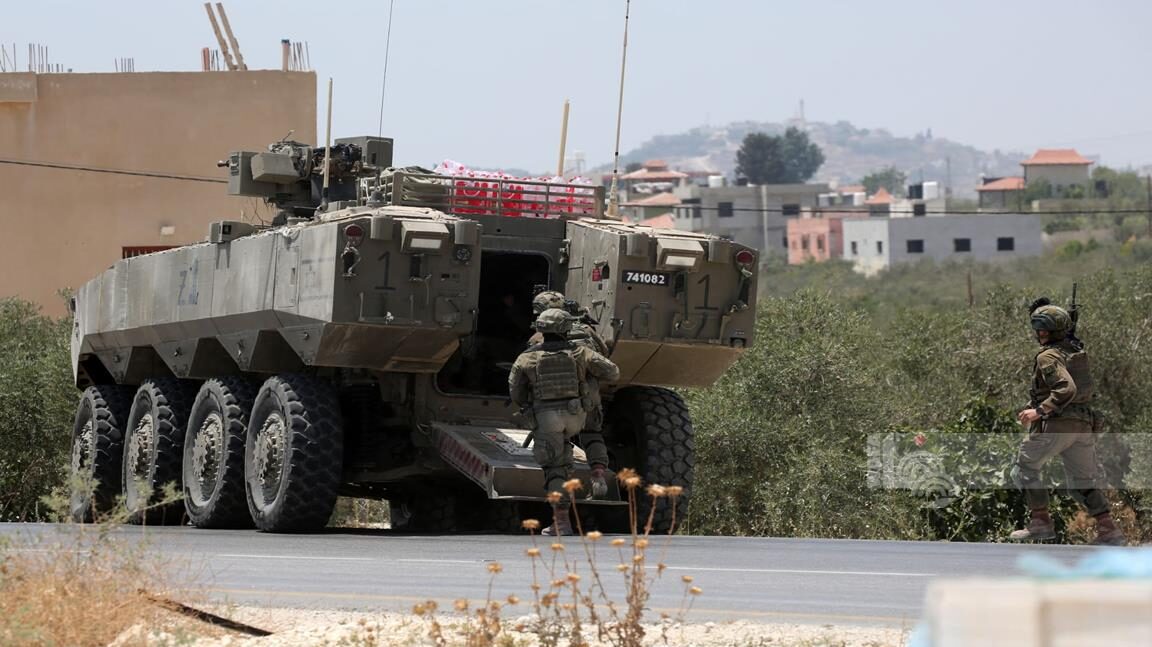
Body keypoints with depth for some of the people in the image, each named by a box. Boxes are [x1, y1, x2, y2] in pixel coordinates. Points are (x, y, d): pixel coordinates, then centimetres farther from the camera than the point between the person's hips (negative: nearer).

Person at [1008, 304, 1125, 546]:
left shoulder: (1048, 356, -11)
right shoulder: (1077, 351, 14)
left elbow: (1066, 389, -23)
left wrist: (1039, 410, -22)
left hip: (1056, 423, -8)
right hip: (1083, 423, 8)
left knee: (1026, 466, 8)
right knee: (1084, 478, 11)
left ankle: (1041, 522, 2)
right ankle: (1108, 529, 1)